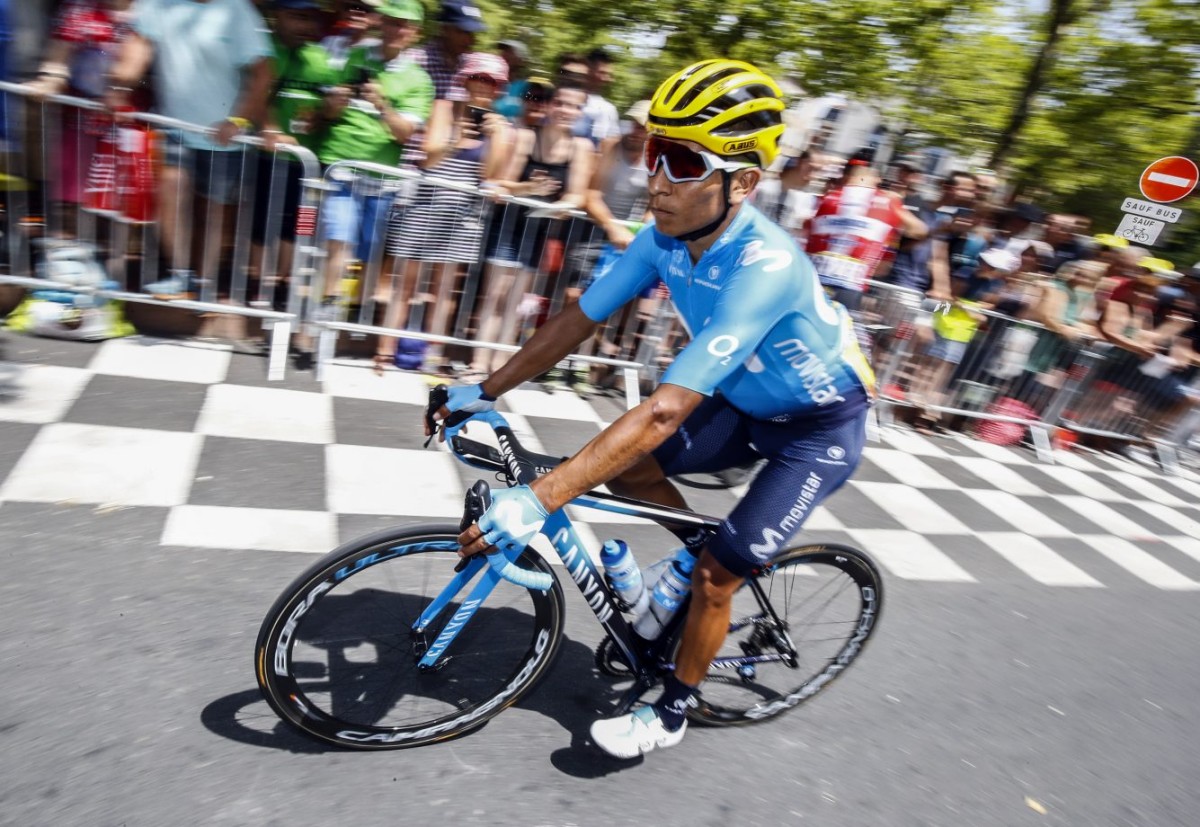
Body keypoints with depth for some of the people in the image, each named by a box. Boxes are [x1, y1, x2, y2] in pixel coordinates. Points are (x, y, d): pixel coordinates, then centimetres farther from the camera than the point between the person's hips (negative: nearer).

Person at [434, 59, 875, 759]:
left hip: (823, 427, -6)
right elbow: (578, 321, -7)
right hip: (748, 405, 7)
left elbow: (664, 412, -44)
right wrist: (485, 392, -6)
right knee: (624, 466, -3)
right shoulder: (667, 239, -16)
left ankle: (672, 714, 19)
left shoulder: (765, 267, -38)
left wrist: (536, 500, -46)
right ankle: (704, 549, 25)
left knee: (716, 577, -7)